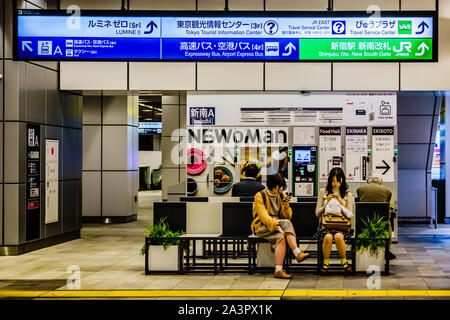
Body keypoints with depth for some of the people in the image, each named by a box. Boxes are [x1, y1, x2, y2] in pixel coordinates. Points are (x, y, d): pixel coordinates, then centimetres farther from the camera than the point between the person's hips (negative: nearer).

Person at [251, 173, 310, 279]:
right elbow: (263, 216, -17)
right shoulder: (260, 196, -6)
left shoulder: (282, 196, 10)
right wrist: (276, 226, -31)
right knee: (286, 223, -32)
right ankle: (297, 253, -40)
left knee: (282, 237, -32)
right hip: (262, 226, -4)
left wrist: (286, 206, -13)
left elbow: (287, 217, 8)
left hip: (278, 223, 4)